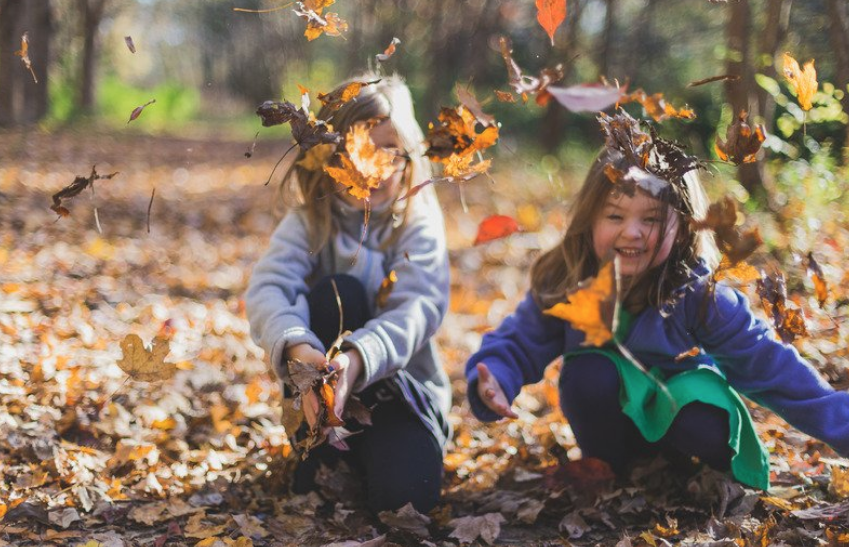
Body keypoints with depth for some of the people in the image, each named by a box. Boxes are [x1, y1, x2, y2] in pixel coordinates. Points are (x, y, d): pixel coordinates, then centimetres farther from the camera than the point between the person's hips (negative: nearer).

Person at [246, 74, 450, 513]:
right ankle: (320, 454, -16)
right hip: (324, 382, 1)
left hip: (401, 382, -1)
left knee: (405, 491, -30)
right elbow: (267, 288, -23)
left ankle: (359, 458, 5)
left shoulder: (419, 221, -8)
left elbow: (419, 307, -25)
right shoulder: (309, 219, -6)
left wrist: (357, 359, -45)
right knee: (336, 292, -28)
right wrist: (300, 351, -46)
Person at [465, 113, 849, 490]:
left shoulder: (699, 294, -24)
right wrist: (493, 382, -35)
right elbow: (518, 344, -12)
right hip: (609, 417, 1)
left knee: (710, 432, -32)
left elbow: (768, 364, -22)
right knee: (587, 372, -30)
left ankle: (678, 463, 5)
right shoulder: (562, 285, -20)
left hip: (680, 404, -1)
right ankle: (602, 468, -3)